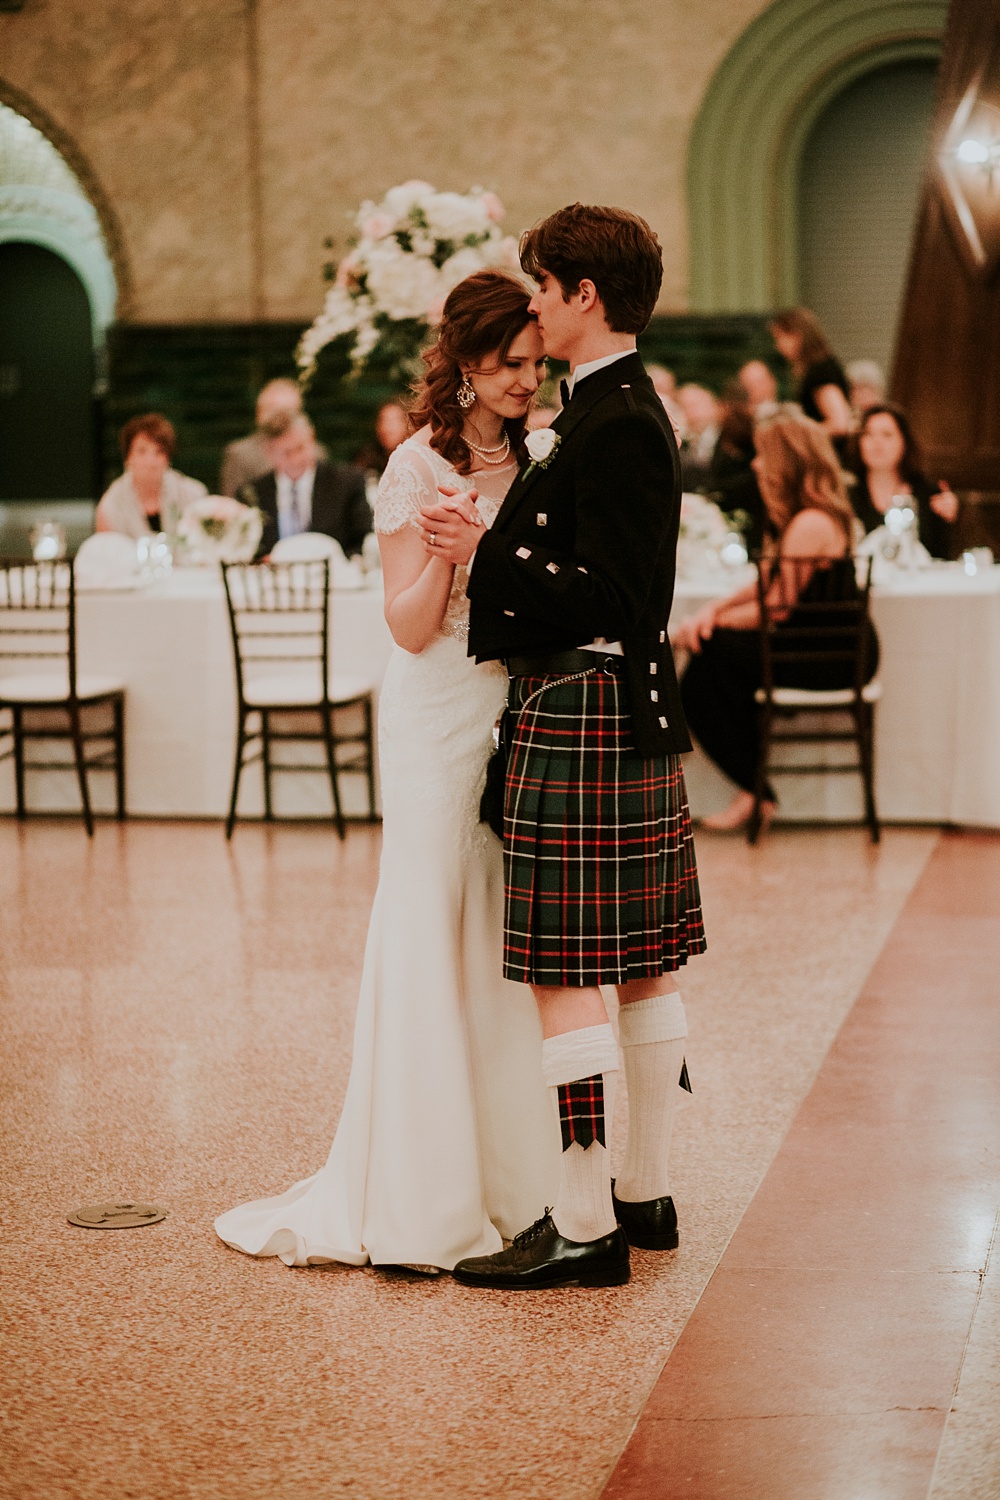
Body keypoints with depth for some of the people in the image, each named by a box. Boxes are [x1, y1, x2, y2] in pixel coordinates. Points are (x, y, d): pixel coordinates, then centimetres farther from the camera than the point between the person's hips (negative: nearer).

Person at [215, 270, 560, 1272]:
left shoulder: (529, 460, 11)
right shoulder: (419, 467, -7)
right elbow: (410, 627, -11)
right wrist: (445, 547, -26)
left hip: (521, 714, 6)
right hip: (441, 723, -6)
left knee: (507, 947, 8)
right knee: (429, 944, -2)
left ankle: (507, 1174, 18)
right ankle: (419, 1196, 6)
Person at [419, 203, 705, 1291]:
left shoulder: (614, 425, -17)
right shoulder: (624, 410, 15)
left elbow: (608, 597, -21)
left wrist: (485, 557, -19)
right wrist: (488, 548, 21)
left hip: (581, 714, -11)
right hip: (634, 716, 11)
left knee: (566, 976, -7)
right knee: (641, 967, 14)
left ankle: (584, 1230, -3)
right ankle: (644, 1193, 23)